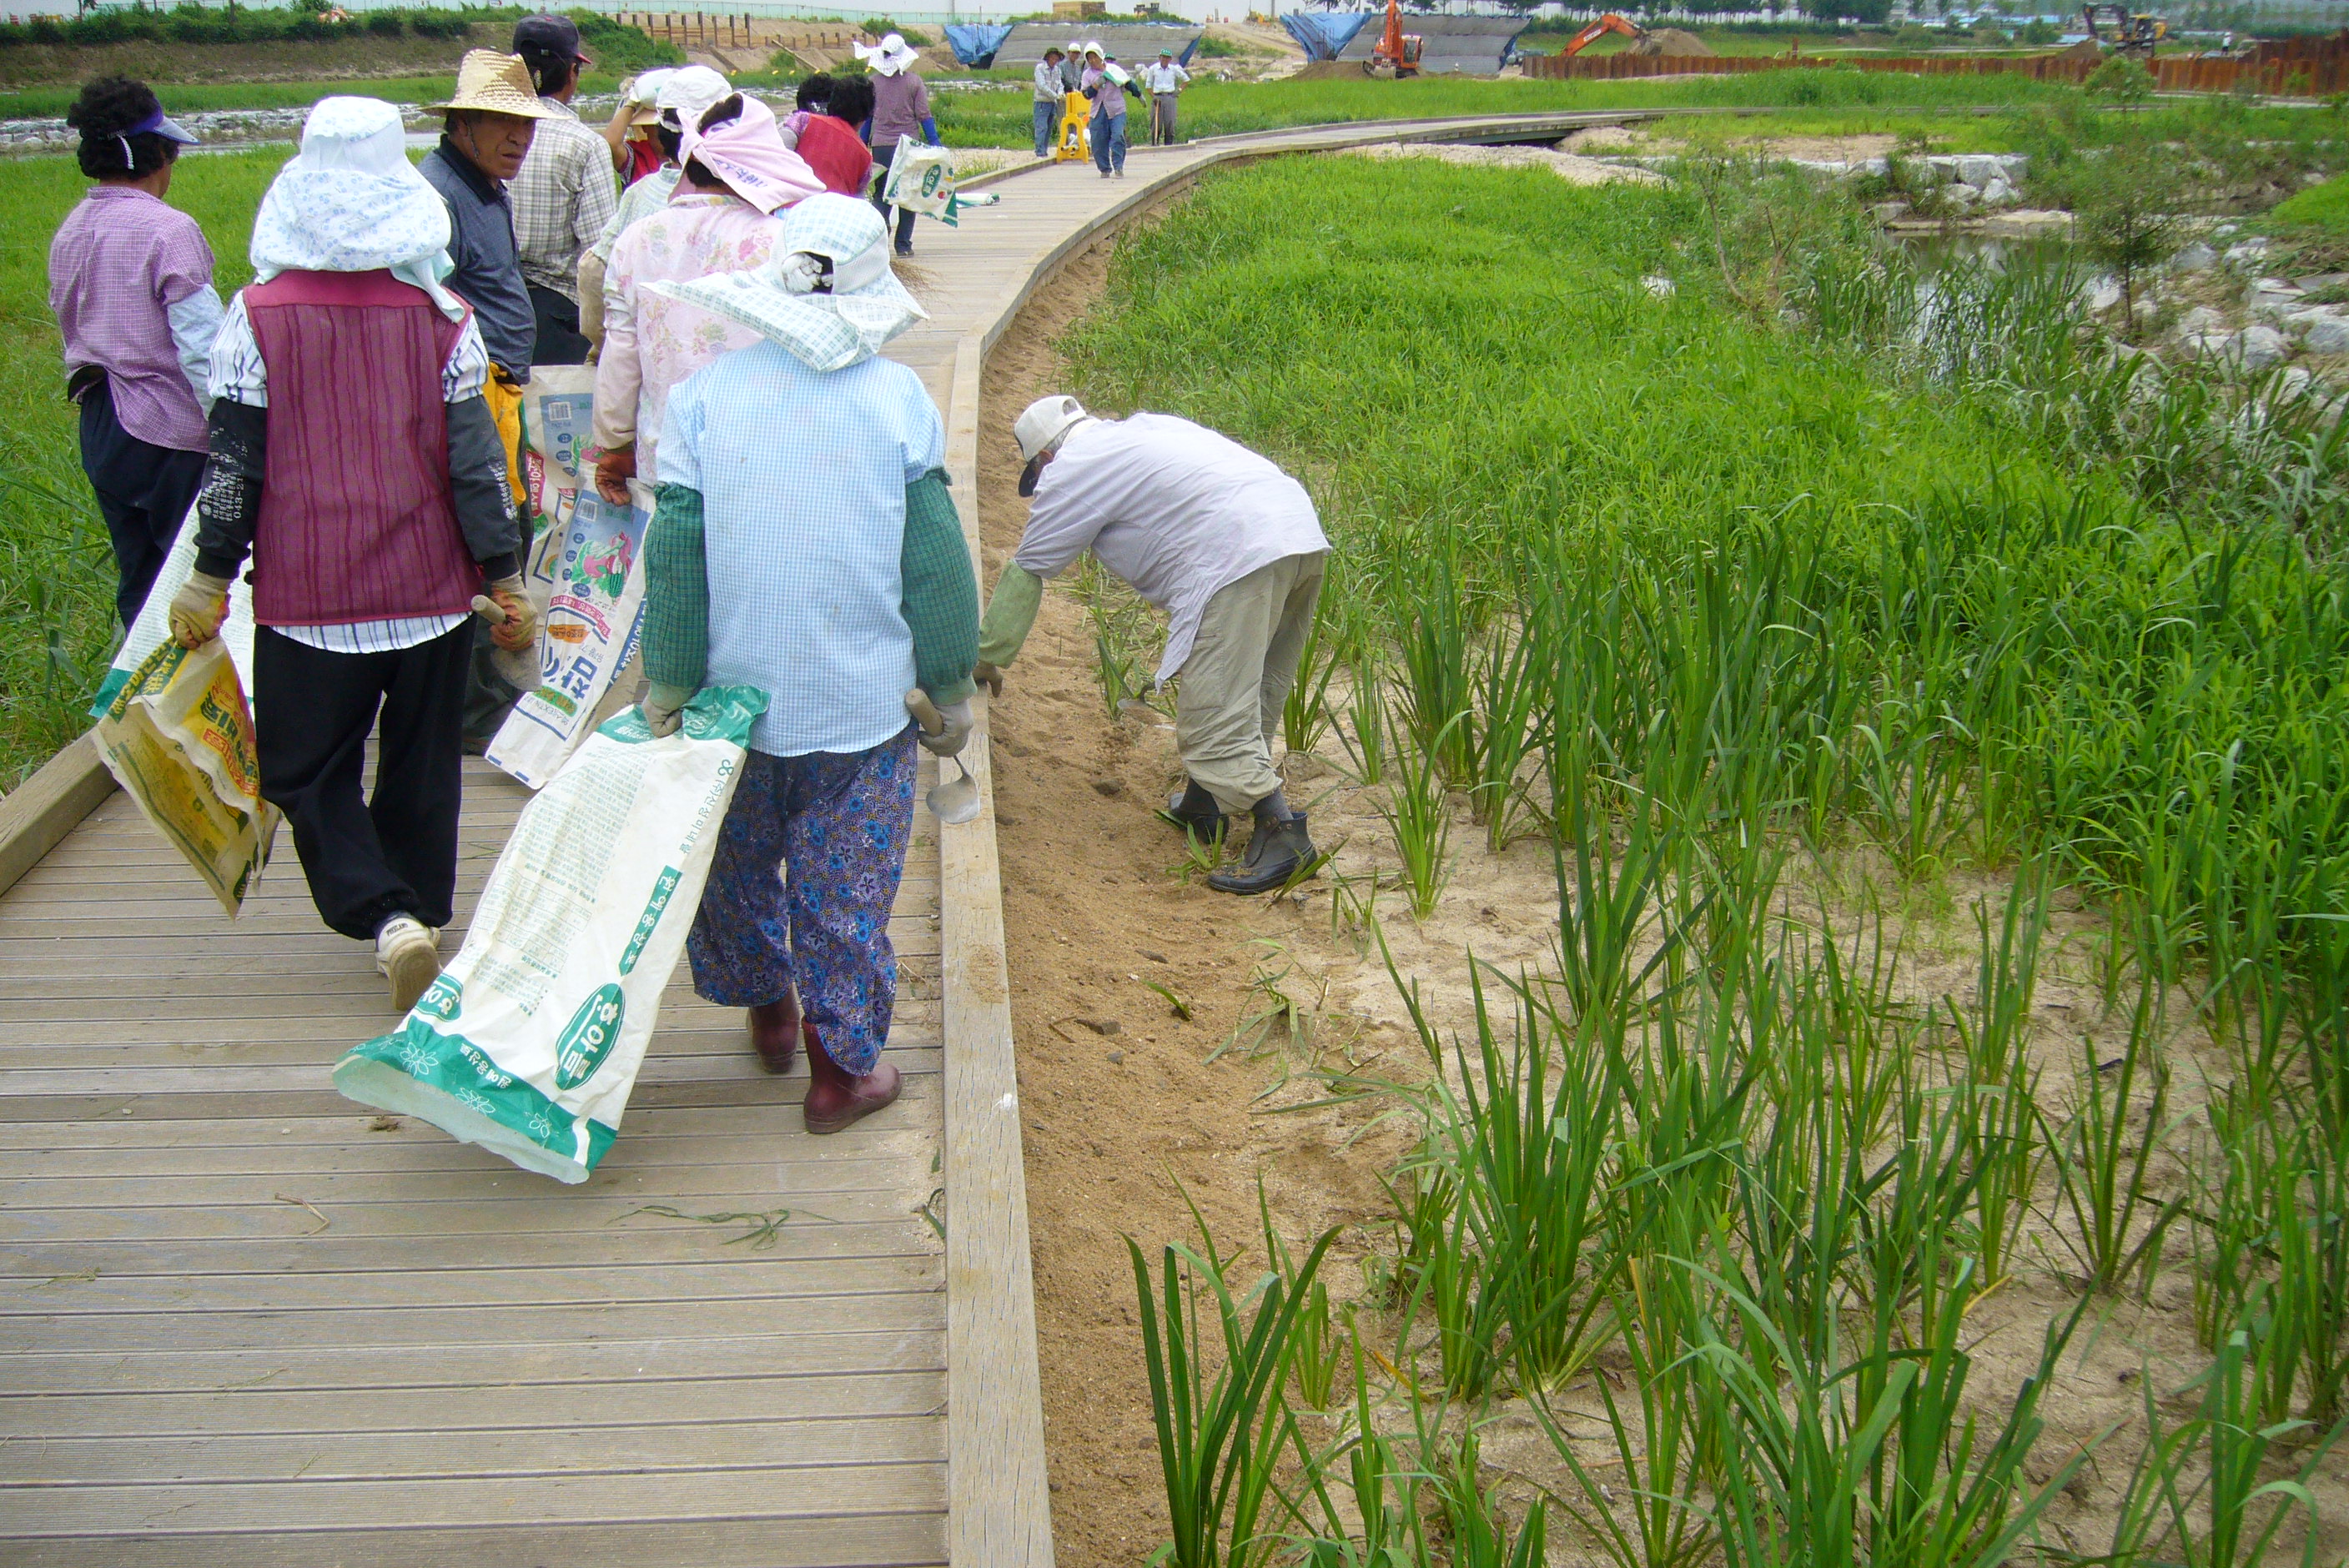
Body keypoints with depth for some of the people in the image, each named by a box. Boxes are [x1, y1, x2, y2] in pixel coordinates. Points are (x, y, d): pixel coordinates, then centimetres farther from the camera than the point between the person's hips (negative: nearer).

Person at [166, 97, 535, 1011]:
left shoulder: (259, 316, -6)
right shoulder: (443, 316, -5)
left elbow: (235, 462, -4)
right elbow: (475, 461, -4)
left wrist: (210, 578, 6)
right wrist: (506, 579, 4)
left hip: (304, 594, -1)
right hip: (431, 588, 2)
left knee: (307, 769, 10)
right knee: (421, 766, 16)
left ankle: (384, 916, -8)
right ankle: (419, 913, 27)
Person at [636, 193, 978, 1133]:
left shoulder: (706, 394, -7)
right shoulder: (898, 399, -8)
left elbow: (674, 555, -7)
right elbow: (934, 563, -5)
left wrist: (667, 688, 2)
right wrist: (950, 689, 6)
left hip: (735, 693, 1)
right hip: (863, 700, -1)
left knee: (737, 864, 23)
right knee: (847, 890, 10)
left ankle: (766, 1006, 42)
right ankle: (843, 1069, 19)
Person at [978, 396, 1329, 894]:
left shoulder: (1070, 471, 9)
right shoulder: (1147, 428, 31)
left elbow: (1025, 573, 16)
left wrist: (986, 660, 27)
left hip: (1239, 557, -9)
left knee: (1217, 719, -7)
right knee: (1255, 696, 17)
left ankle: (1282, 831, -14)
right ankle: (1202, 806, 27)